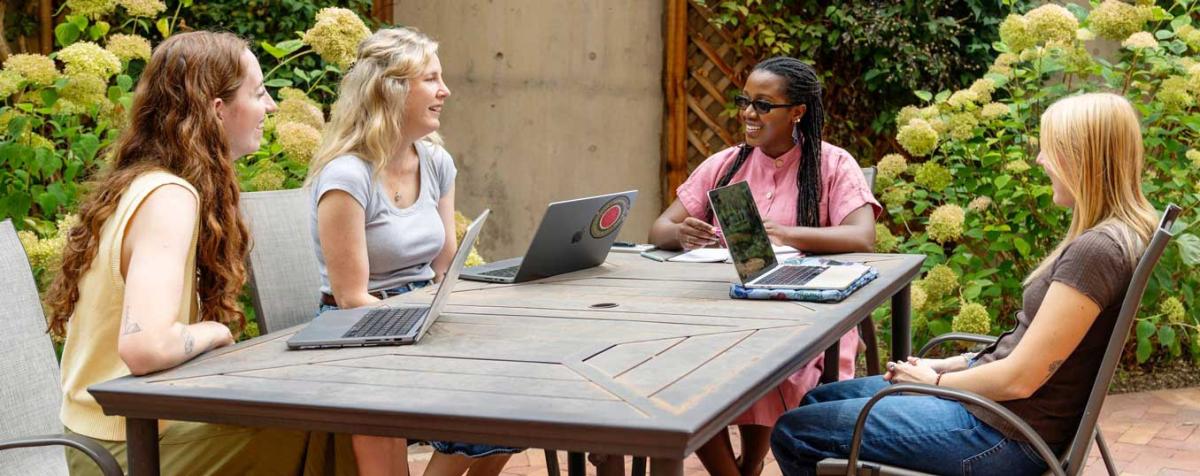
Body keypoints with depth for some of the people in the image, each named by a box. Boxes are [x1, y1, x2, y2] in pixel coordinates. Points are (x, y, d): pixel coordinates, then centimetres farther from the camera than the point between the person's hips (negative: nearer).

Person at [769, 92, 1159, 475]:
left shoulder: (1097, 250, -25)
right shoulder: (1111, 234, 7)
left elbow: (1020, 378, -23)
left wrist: (936, 380, -7)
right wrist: (951, 364, 9)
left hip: (1004, 433, -11)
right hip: (992, 402, 11)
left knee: (793, 433, -5)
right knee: (820, 401, 20)